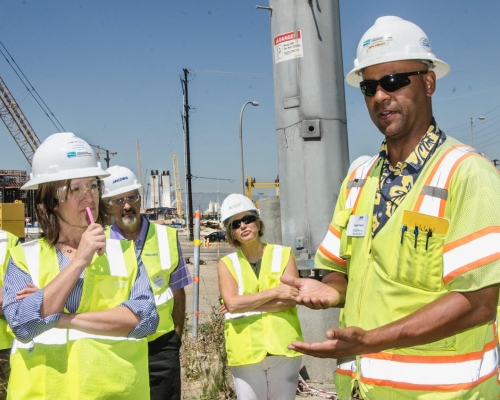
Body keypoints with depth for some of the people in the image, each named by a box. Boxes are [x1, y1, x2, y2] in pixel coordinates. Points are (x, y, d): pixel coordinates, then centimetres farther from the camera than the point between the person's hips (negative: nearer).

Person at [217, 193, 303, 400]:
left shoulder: (283, 254, 1)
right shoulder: (227, 264, 2)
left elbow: (290, 300, -10)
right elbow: (232, 303, -13)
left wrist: (245, 304, -13)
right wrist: (274, 292, -15)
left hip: (283, 348, 0)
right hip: (245, 352, 0)